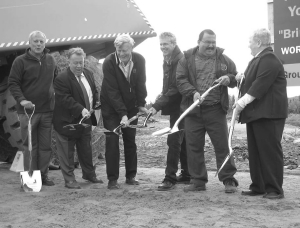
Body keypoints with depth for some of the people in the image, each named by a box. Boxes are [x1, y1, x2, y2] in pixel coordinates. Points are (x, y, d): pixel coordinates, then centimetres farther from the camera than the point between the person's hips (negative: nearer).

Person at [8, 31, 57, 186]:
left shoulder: (50, 60, 10)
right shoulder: (20, 61, -5)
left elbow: (56, 79, 22)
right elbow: (13, 83, -7)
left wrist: (56, 95, 10)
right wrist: (21, 100, -21)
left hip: (47, 110, 4)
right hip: (28, 111, -4)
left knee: (46, 146, 7)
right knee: (30, 146, 1)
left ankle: (43, 175, 17)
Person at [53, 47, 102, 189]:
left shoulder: (88, 74, 7)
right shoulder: (61, 79, -18)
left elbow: (94, 92, 20)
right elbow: (65, 99, -25)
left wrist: (97, 101, -1)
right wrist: (81, 109, -34)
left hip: (86, 119, 7)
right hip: (68, 121, -7)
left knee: (86, 149, 19)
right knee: (67, 151, 1)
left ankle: (89, 174, 33)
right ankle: (69, 179, 9)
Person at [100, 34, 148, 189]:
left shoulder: (139, 60, -10)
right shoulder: (109, 62, -21)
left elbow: (141, 84, 1)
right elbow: (112, 91, -23)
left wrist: (141, 105, -4)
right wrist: (122, 114, -28)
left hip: (131, 106, 3)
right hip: (111, 108, -3)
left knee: (131, 141, 7)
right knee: (112, 141, -6)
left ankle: (131, 176, 17)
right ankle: (112, 179, -1)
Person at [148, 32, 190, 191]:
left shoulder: (181, 61, -18)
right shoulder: (167, 61, 13)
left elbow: (176, 89, -23)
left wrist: (158, 105, -23)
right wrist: (161, 96, 6)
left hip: (180, 107, -9)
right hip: (176, 107, 9)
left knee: (173, 141, -11)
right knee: (182, 141, 15)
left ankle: (170, 178, -8)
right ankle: (187, 175, 24)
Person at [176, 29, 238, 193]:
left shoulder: (223, 59, 8)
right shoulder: (187, 59, 5)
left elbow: (237, 78, 14)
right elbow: (180, 80, -3)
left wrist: (229, 79, -9)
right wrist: (193, 92, -19)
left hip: (216, 110, 0)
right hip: (193, 110, 1)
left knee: (222, 145, -1)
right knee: (194, 146, 6)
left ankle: (229, 181, 8)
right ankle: (198, 181, 17)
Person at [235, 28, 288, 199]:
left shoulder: (269, 60, -15)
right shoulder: (258, 59, 17)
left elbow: (260, 85, -23)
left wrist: (243, 101, -22)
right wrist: (240, 78, 7)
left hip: (268, 114, -10)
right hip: (256, 113, 10)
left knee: (270, 151, -6)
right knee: (256, 151, 11)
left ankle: (275, 189, -1)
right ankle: (258, 186, 18)